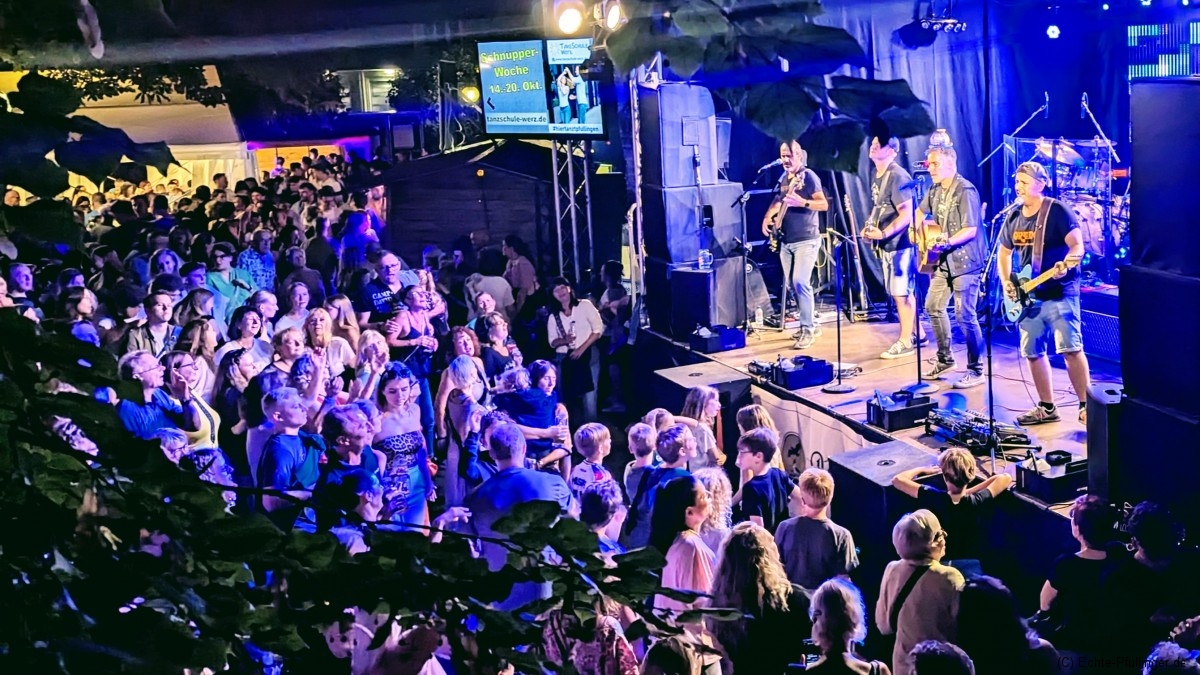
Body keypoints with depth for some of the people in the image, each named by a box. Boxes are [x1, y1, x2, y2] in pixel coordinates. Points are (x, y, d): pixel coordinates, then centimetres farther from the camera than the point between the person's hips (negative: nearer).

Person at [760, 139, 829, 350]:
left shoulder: (808, 176, -9)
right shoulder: (785, 178, 14)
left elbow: (824, 204, -16)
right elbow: (778, 200, 25)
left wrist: (802, 202, -31)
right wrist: (768, 217, 7)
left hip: (806, 240, -8)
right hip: (786, 241, 8)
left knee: (800, 282, -17)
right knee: (792, 283, 10)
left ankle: (808, 330, -13)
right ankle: (810, 324, 21)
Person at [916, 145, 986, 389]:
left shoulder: (965, 191, -18)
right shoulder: (936, 190, 8)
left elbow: (971, 230, -23)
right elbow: (920, 212, 25)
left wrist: (947, 241, -32)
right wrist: (919, 235, 10)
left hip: (966, 262, -9)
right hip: (945, 261, 9)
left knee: (964, 314, -10)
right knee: (933, 306, 15)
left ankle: (976, 370, -1)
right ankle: (946, 359, 29)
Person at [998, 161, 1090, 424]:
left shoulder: (1057, 211, -10)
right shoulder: (1013, 217, 11)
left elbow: (1078, 245, -15)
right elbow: (1004, 252, 23)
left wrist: (1065, 265, -34)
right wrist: (1006, 282, 9)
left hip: (1060, 293, -7)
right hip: (1029, 296, 7)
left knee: (1070, 349, -13)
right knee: (1032, 351, 8)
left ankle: (1085, 405, -5)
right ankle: (1047, 407, 19)